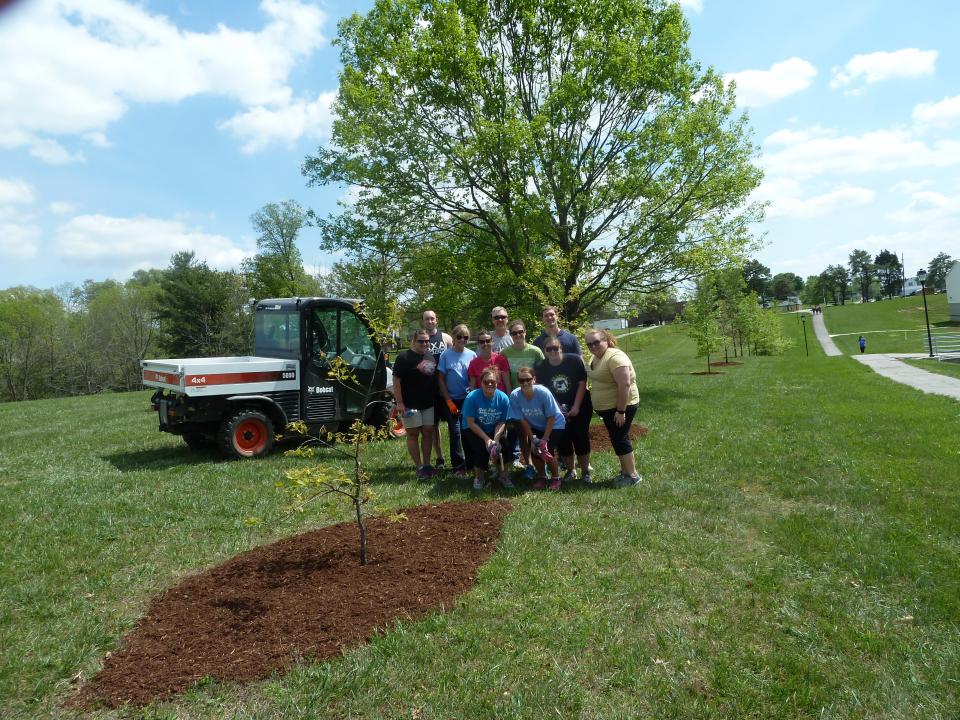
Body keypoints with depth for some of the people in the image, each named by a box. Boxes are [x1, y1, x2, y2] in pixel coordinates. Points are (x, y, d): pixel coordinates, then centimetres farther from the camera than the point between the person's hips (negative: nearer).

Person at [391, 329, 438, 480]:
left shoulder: (431, 357, 11)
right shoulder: (404, 358, -10)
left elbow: (436, 377, 20)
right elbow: (396, 381, -14)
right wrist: (399, 403, -19)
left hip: (428, 404, 7)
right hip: (410, 405, -6)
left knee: (428, 433, 9)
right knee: (413, 434, 1)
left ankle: (427, 465, 18)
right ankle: (419, 468, 7)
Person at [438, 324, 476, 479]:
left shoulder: (472, 355, 1)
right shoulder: (445, 355, -3)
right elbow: (441, 379, -2)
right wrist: (449, 401, -6)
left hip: (468, 399, 1)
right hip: (451, 400, -1)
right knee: (455, 433, 1)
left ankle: (470, 465, 18)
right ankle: (458, 467, 8)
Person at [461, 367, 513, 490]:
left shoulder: (503, 398, -13)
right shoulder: (472, 397, -21)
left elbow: (502, 422, -9)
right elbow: (471, 423, -18)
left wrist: (496, 438, -26)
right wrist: (487, 439, -25)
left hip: (494, 431, 2)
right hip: (473, 431, -2)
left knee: (503, 444, -25)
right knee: (482, 447, -29)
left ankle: (503, 476, -1)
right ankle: (479, 477, -2)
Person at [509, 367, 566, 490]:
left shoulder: (543, 392, -32)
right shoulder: (515, 396, -24)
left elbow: (551, 417, -21)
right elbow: (522, 420, -14)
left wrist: (545, 439, -20)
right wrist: (532, 439, -15)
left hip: (555, 425, -3)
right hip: (535, 427, 3)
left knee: (547, 450, -16)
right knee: (534, 450, -9)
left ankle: (555, 478, 9)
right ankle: (541, 477, 19)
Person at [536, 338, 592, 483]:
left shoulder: (574, 360, -13)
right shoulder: (541, 368, -6)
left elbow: (582, 383, -11)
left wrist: (576, 407, -15)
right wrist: (558, 408, -12)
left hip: (580, 407, -2)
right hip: (558, 410, 2)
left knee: (581, 438, -5)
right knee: (563, 440, 2)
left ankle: (585, 471, 9)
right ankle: (570, 471, 18)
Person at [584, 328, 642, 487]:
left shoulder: (615, 357, -22)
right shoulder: (595, 357, 8)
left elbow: (625, 384, -27)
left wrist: (620, 411, -27)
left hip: (620, 406, -9)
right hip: (606, 407, 9)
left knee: (620, 439, -4)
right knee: (617, 439, 16)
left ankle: (633, 475, 6)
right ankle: (625, 471, 27)